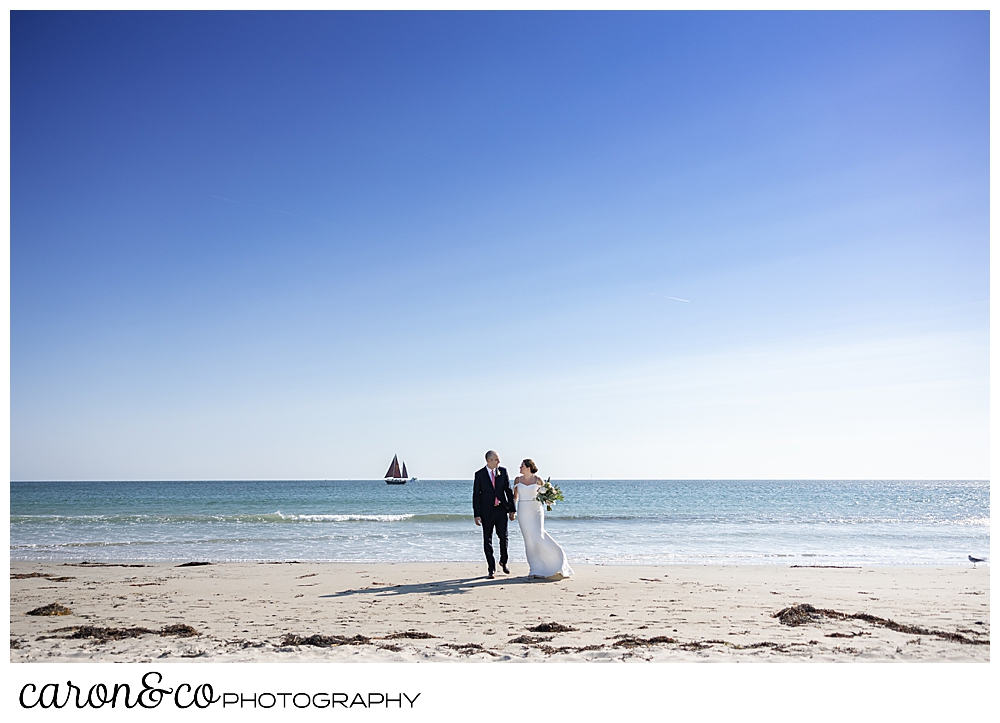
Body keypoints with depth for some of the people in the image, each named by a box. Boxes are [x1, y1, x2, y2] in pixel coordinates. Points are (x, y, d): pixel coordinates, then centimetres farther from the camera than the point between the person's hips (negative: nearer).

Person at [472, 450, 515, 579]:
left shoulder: (503, 471, 3)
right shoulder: (479, 475, -4)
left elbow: (508, 490, 7)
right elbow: (476, 495, -3)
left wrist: (512, 509, 4)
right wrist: (477, 515, -7)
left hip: (501, 510, 2)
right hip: (487, 511, -2)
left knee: (503, 537, 4)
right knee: (488, 540, 2)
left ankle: (503, 562, 29)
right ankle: (492, 569, 11)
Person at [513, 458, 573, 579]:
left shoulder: (537, 480, -1)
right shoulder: (518, 480, 6)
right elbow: (515, 496, 14)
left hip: (536, 511, -2)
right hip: (523, 512, 2)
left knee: (538, 536, -15)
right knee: (529, 540, 0)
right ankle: (536, 569, 8)